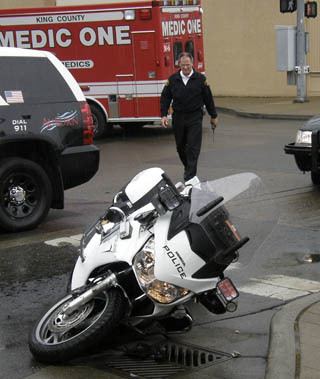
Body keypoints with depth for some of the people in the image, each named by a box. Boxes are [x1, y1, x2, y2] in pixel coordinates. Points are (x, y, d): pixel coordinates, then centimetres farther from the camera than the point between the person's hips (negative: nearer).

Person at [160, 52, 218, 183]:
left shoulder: (200, 79, -1)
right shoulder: (172, 79, 2)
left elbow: (208, 98, 5)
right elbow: (165, 98, 6)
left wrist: (213, 116, 10)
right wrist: (164, 115, -4)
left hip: (195, 118, -3)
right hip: (178, 117, 3)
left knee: (193, 147, -8)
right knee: (180, 147, 12)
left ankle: (191, 175, -8)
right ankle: (187, 168, 36)